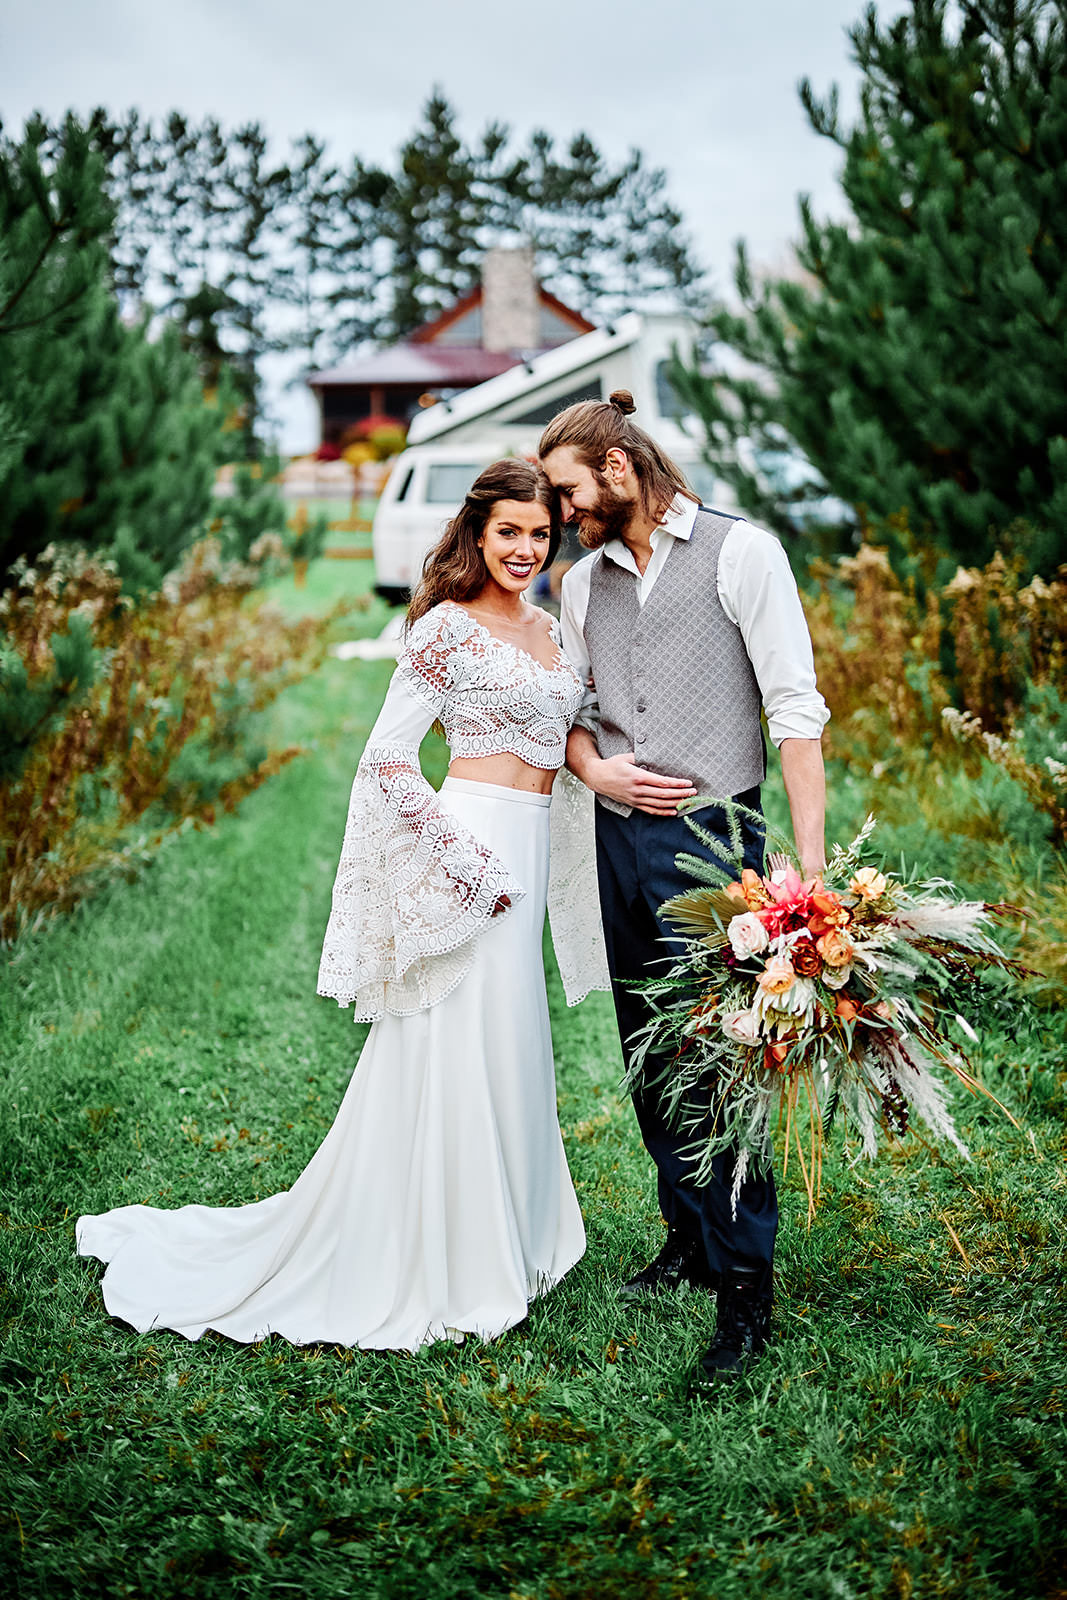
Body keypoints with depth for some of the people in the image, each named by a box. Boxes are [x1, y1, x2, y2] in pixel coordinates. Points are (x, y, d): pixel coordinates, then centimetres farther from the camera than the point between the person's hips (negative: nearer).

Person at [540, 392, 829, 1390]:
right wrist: (593, 767, -1)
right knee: (651, 1057, 12)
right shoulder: (583, 580, 12)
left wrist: (810, 859, -17)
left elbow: (795, 707, -11)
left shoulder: (741, 553, -6)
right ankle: (687, 1240, 27)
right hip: (620, 839, 6)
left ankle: (745, 1286, 0)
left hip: (711, 837, -6)